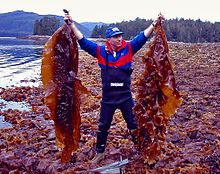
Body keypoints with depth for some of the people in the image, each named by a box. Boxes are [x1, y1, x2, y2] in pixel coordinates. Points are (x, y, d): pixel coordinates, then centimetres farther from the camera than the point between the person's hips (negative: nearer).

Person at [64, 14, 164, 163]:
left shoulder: (129, 48, -3)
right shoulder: (101, 50, -4)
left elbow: (142, 37, -7)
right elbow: (83, 41, -5)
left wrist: (154, 25, -17)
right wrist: (72, 25, -10)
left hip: (126, 97, -1)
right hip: (108, 98, 1)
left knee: (133, 125, 11)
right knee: (103, 126, 15)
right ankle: (100, 152, 35)